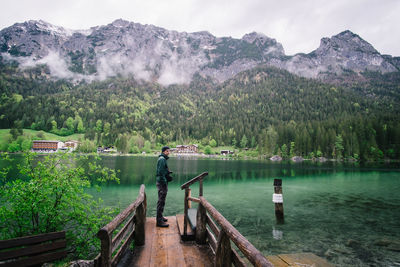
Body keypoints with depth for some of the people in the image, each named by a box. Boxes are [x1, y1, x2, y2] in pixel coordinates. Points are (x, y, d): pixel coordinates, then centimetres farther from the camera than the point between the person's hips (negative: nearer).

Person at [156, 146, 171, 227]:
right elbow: (160, 172, -22)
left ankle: (160, 217, 30)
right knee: (161, 201, -6)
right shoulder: (162, 159, -16)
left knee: (161, 201, 18)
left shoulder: (163, 159, 16)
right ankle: (159, 221, 0)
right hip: (162, 182, -11)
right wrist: (164, 183, -21)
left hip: (162, 182, 11)